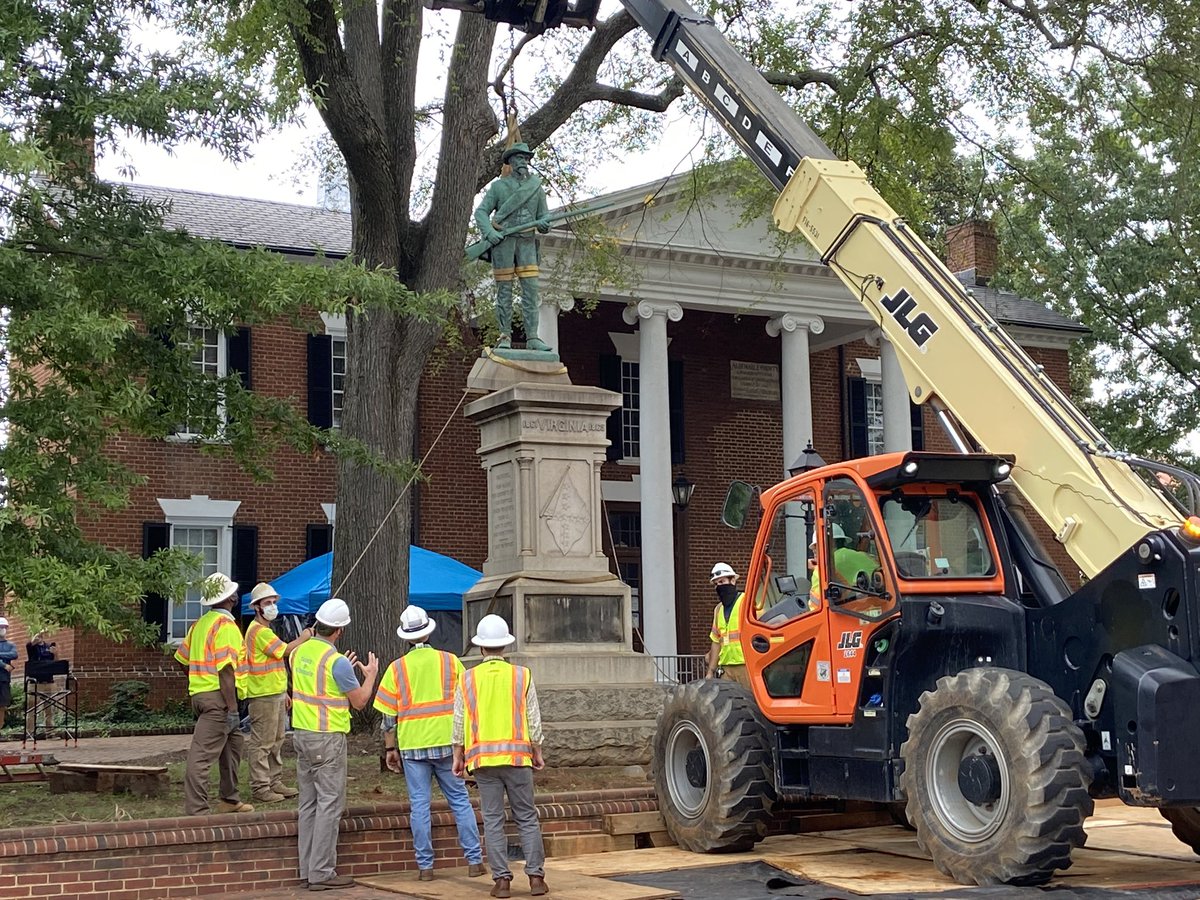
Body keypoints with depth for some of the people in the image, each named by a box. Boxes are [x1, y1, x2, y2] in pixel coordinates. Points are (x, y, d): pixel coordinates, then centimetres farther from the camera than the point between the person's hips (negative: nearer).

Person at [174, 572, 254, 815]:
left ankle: (230, 799, 32)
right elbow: (225, 670, -20)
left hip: (199, 693, 10)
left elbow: (183, 657, 19)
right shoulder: (226, 625, -14)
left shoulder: (200, 623, 14)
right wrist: (233, 709, -21)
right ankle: (196, 811, -11)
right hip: (218, 696, -10)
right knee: (202, 754, -11)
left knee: (233, 743, 23)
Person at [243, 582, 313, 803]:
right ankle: (260, 788, -3)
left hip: (275, 694, 11)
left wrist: (283, 692, 22)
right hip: (263, 696, -11)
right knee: (262, 743, -6)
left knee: (276, 742, 14)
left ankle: (275, 783, 21)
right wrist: (303, 638, -4)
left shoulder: (265, 630, 19)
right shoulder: (258, 631, -15)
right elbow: (285, 651, -20)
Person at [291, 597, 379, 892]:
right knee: (329, 805, -2)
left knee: (308, 804, 12)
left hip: (301, 734, 8)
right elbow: (359, 701, -8)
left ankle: (307, 870, 16)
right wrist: (370, 675, 9)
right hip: (328, 738, -8)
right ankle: (322, 873, -1)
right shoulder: (337, 661, -17)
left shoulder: (300, 652, 6)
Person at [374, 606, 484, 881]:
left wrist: (390, 748, 8)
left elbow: (388, 714, 0)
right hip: (447, 742, 1)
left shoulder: (397, 668, 0)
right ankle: (474, 860, 9)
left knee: (419, 805, 4)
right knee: (460, 800, 9)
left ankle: (425, 866, 6)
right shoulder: (450, 661, 2)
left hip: (412, 745, -1)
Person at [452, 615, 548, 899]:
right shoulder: (522, 675, 1)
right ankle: (536, 877, 3)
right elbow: (534, 720, 3)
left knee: (493, 820, 5)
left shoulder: (468, 679, 2)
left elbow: (459, 722, 5)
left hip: (483, 758, 0)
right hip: (517, 755, 0)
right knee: (527, 818, 6)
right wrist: (537, 753, 14)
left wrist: (458, 757, 13)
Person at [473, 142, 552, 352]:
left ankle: (532, 337, -8)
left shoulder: (536, 186, 12)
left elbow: (544, 215, 14)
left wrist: (544, 224, -11)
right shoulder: (499, 186, 6)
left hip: (527, 242, 2)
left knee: (530, 289, -6)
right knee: (504, 290, -1)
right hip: (502, 240, -2)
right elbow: (481, 212, 4)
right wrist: (489, 232, -14)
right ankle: (505, 336, 5)